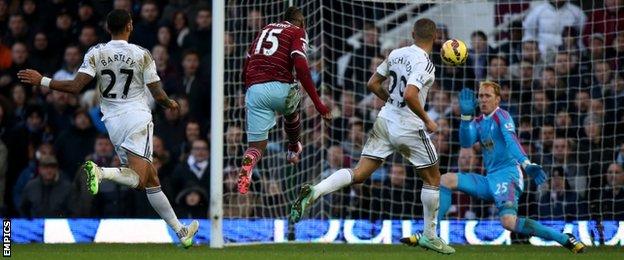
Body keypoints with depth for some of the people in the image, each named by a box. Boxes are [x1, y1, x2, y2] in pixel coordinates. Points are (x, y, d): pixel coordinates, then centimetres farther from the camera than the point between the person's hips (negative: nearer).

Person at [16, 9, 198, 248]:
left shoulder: (96, 54, 1)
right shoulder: (142, 55, -2)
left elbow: (75, 86, -9)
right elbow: (158, 94, -1)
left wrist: (41, 81, 3)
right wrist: (170, 104, 22)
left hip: (112, 121, 5)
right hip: (137, 118, -5)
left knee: (151, 181, 11)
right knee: (139, 180, -18)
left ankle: (180, 231, 13)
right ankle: (101, 172, -44)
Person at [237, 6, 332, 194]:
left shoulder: (266, 29, 26)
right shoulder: (298, 32, 8)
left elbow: (245, 68, 25)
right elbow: (301, 67, -9)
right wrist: (317, 103, -9)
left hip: (254, 89, 3)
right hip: (279, 87, -3)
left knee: (256, 145, 2)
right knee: (291, 113, 34)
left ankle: (247, 165, -29)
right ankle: (293, 150, 52)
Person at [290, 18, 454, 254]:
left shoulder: (396, 54, 5)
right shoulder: (425, 63, -17)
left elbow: (373, 84, 13)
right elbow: (410, 95, -30)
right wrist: (427, 120, -17)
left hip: (385, 120, 6)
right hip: (410, 128, -6)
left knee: (360, 173, 3)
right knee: (432, 179, 14)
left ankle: (314, 192, -21)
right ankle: (430, 236, 20)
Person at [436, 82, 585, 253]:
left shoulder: (501, 116, -5)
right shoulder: (479, 122, 17)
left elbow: (511, 141, -23)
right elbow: (466, 143, 0)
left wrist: (526, 163, -40)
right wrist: (466, 115, -12)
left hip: (507, 175, -8)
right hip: (489, 179, 8)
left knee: (509, 222, -29)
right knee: (446, 180, -1)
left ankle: (565, 240, -22)